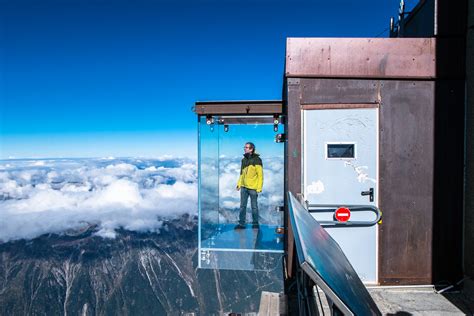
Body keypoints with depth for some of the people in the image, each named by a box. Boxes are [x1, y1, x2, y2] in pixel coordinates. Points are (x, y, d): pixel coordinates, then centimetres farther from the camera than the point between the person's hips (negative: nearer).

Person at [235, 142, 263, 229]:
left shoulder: (257, 160, -9)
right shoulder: (244, 159, 10)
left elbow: (260, 175, -10)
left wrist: (259, 188, -15)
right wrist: (239, 184, 9)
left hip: (253, 188, -6)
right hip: (244, 187, 6)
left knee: (254, 206, 6)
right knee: (242, 206, 9)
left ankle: (255, 224, 20)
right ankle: (241, 223, 17)